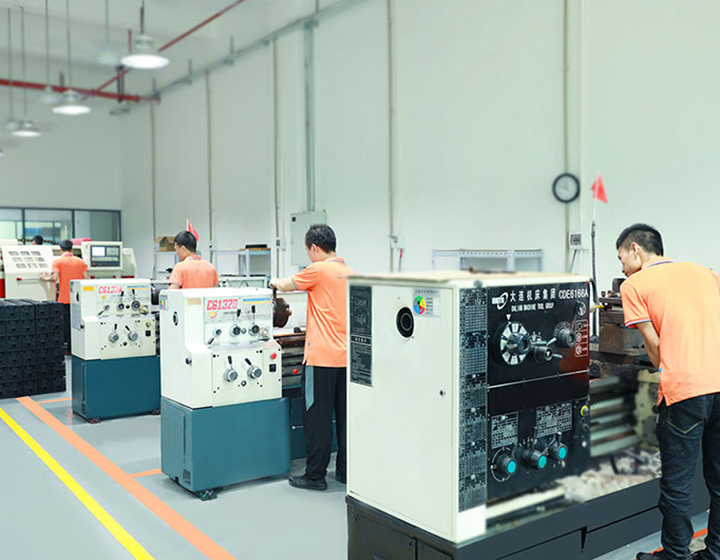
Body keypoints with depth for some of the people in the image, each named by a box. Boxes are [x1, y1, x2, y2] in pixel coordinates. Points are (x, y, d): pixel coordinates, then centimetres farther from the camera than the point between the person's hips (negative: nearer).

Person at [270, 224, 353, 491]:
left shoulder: (318, 270, -10)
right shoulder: (349, 272, 10)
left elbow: (286, 285, 3)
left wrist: (275, 282, 24)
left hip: (322, 356, -7)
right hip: (346, 355, 7)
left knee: (318, 416, 1)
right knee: (344, 415, 13)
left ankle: (315, 475, 8)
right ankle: (345, 470, 22)